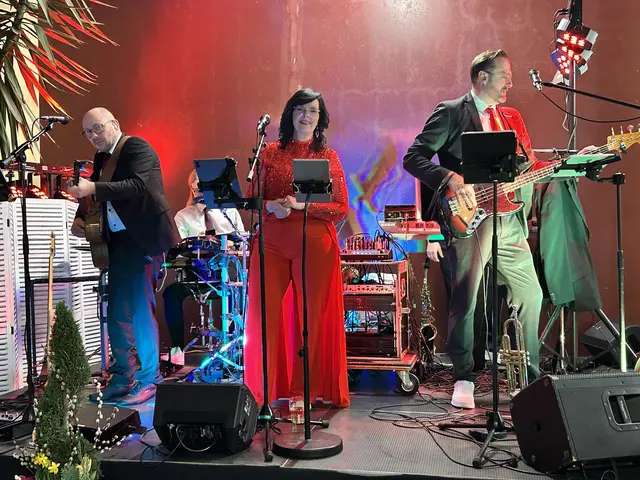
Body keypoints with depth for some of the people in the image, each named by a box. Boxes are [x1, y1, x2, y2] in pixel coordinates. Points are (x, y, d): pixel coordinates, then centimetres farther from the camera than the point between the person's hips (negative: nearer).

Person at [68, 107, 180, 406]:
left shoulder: (137, 148, -8)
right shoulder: (101, 157, 16)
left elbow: (138, 185, -24)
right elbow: (93, 192, 21)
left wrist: (93, 188, -30)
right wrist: (80, 218, 3)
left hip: (143, 238, -8)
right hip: (119, 242, 9)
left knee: (140, 309, -8)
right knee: (117, 312, 11)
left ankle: (147, 381, 4)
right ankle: (122, 378, 23)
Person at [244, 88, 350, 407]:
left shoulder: (328, 157, 9)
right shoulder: (270, 153, 12)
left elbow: (341, 208, 3)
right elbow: (252, 199, 10)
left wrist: (303, 205, -12)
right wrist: (270, 206, -11)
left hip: (315, 245, -1)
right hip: (271, 243, 1)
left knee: (313, 317, 1)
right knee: (264, 315, -2)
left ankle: (311, 390, 15)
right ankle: (262, 390, 12)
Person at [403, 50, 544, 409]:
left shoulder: (512, 118, 22)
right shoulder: (451, 112, 1)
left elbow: (528, 165, 20)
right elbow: (413, 158, -8)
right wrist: (451, 179, -20)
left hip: (509, 220, 7)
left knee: (531, 295, 10)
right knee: (465, 301, -6)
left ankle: (531, 377, 27)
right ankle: (464, 380, 10)